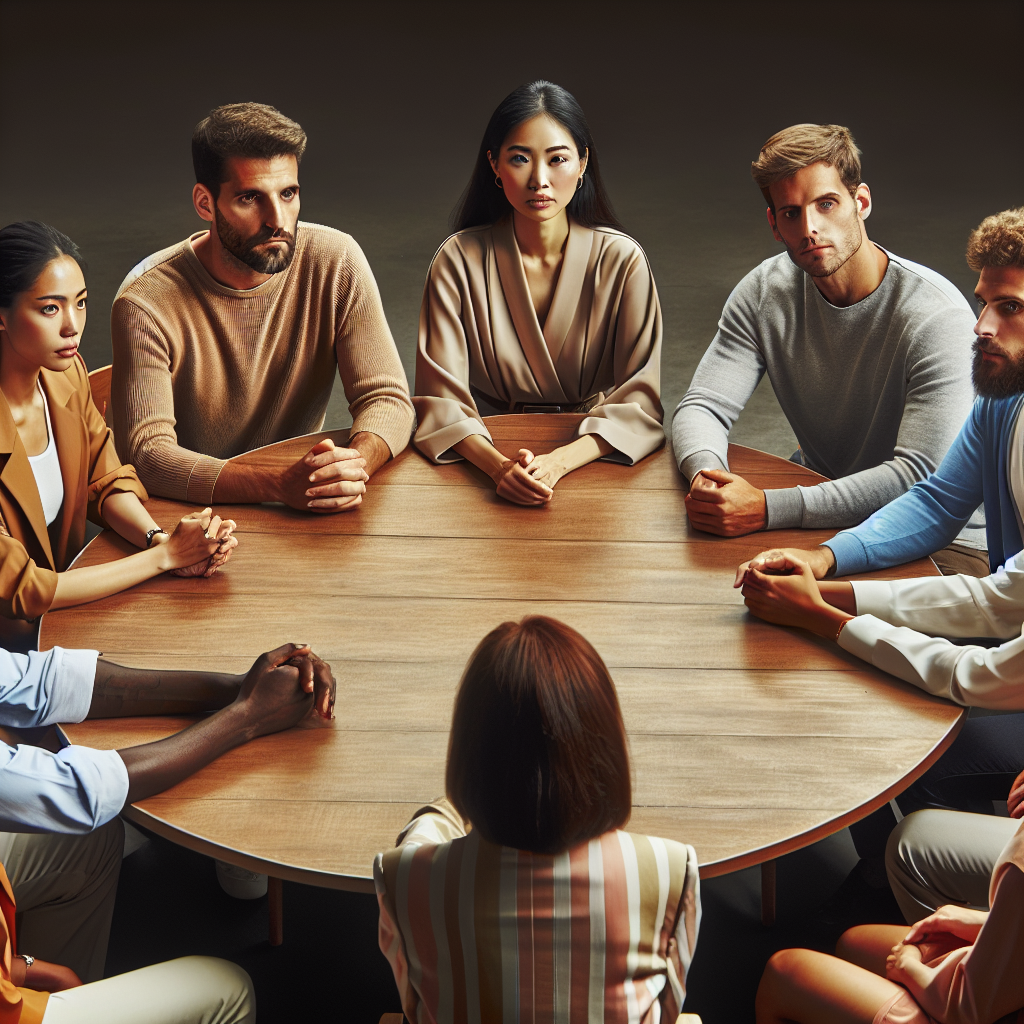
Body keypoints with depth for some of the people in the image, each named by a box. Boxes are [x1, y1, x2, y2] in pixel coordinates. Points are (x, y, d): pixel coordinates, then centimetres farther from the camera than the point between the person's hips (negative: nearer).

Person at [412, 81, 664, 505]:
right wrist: (499, 465, -29)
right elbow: (441, 398, -8)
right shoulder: (460, 259, -3)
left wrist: (557, 463, -26)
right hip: (487, 452, 0)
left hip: (590, 457, 0)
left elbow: (643, 399, -9)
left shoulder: (620, 260, -4)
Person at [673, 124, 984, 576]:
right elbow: (702, 407, -6)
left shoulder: (937, 315, -22)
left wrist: (768, 508, -39)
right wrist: (707, 475, -32)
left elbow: (919, 476, -30)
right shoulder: (764, 292, -4)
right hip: (821, 502, 5)